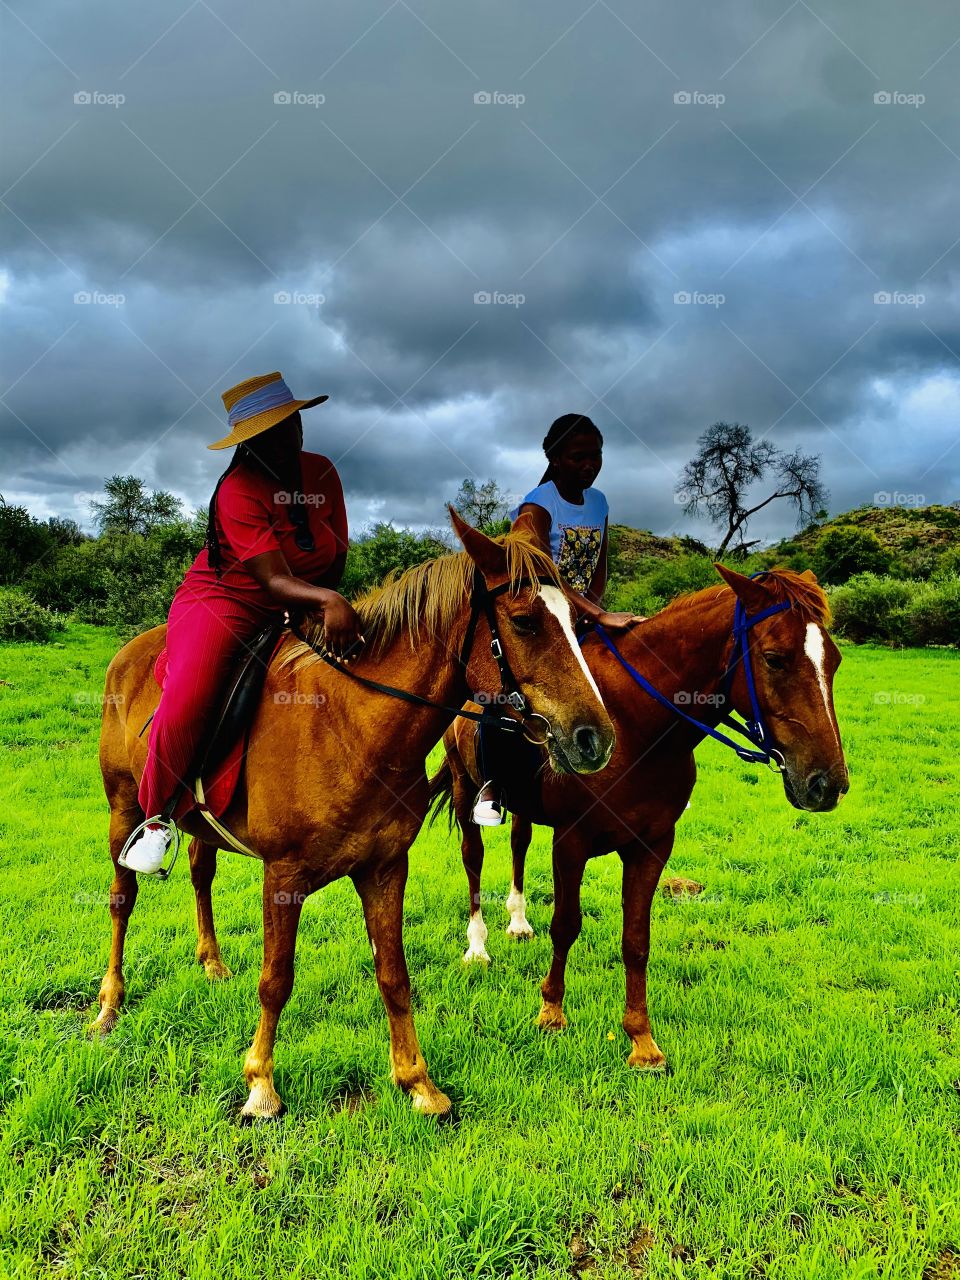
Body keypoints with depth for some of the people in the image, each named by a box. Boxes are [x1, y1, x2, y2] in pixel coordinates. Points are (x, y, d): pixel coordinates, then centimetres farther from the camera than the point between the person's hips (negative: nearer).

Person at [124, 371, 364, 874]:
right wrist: (327, 600, -46)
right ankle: (159, 817, -2)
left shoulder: (322, 472, 0)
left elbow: (337, 557, 7)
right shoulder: (238, 490, -19)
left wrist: (324, 606, -7)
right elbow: (274, 581, -28)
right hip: (226, 601, -6)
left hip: (306, 610, 7)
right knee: (185, 705, -28)